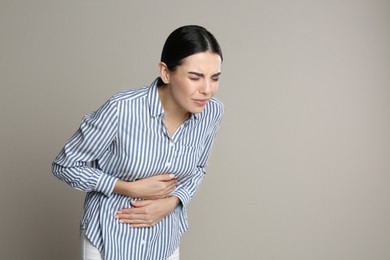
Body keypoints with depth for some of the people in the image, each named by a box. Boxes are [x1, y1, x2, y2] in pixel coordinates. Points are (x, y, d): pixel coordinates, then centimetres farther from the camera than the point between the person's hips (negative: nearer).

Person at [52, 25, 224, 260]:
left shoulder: (212, 113, -13)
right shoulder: (121, 109, -26)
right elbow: (65, 166, -14)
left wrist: (171, 202, -13)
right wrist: (132, 189, -21)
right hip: (109, 239, -3)